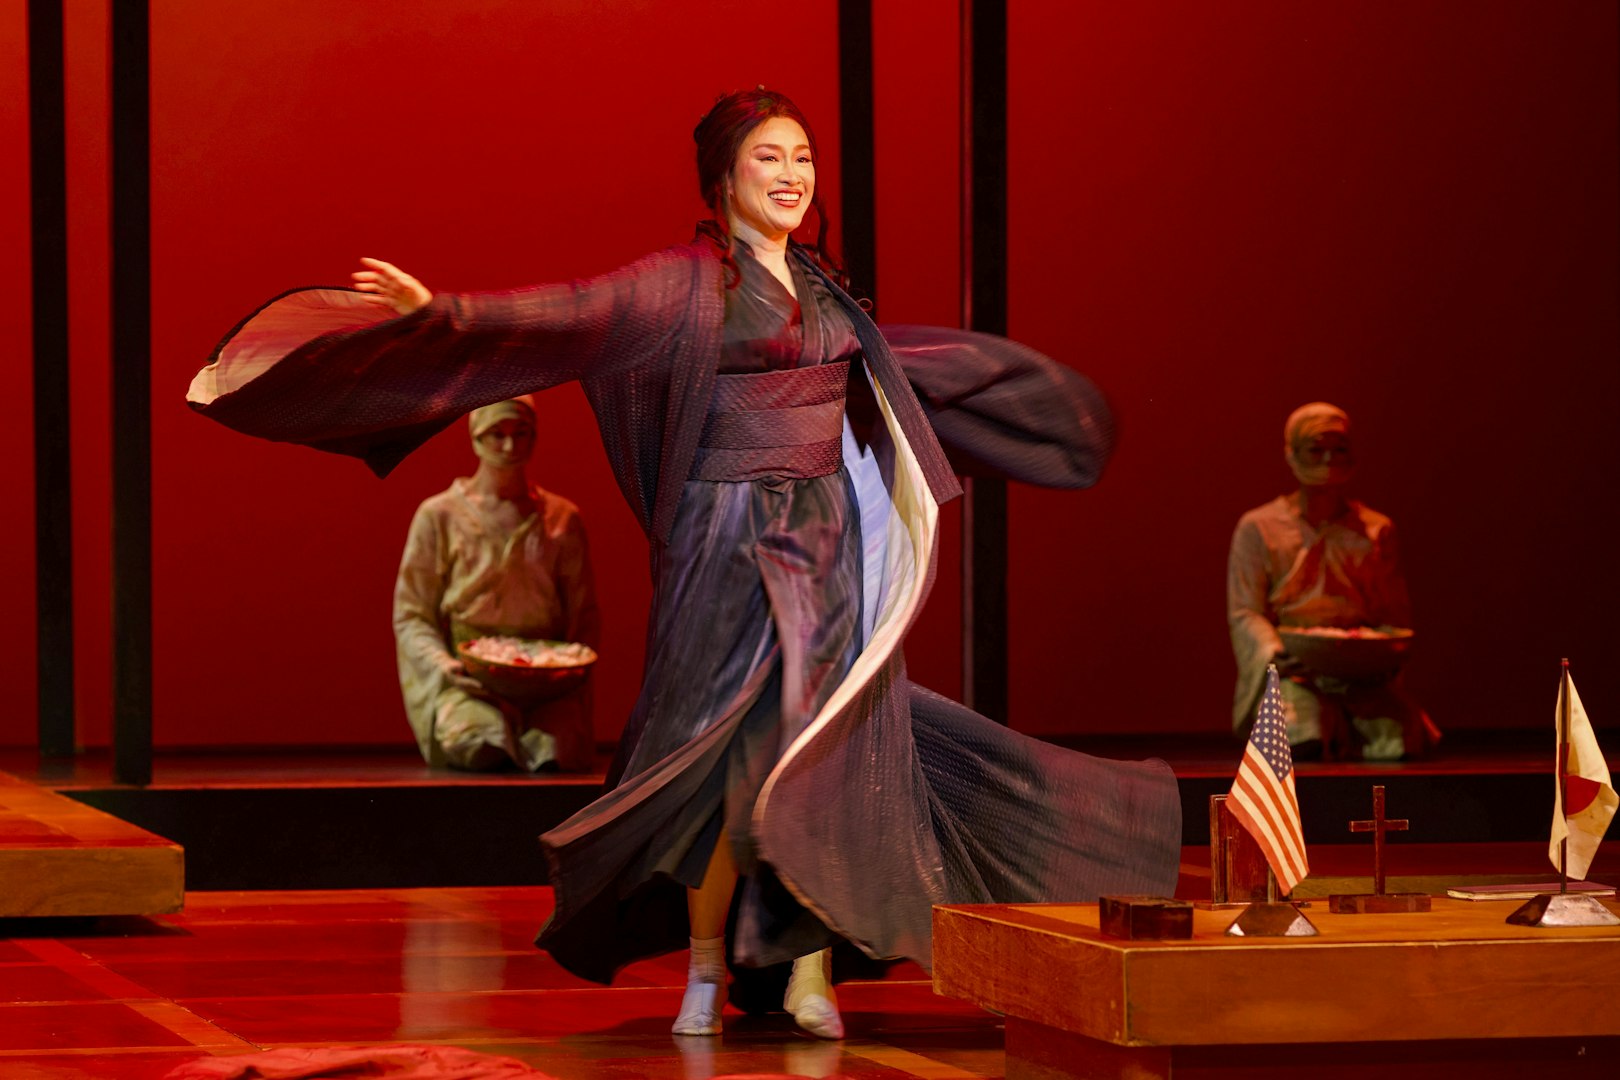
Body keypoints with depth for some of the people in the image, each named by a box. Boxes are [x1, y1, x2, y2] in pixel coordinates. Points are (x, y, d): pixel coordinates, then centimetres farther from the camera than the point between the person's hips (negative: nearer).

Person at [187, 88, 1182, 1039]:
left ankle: (809, 972, 3)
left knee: (826, 750, 0)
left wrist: (1011, 374, 48)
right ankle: (705, 970, 8)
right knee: (728, 756, -4)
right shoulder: (686, 281, -4)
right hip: (732, 540, -5)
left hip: (829, 539, 6)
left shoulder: (818, 284, 15)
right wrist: (443, 309, -29)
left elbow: (886, 357, 34)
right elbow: (567, 313, -15)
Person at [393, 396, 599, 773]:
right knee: (475, 744, -36)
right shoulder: (439, 515, 8)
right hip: (463, 679, -1)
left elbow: (584, 615, 16)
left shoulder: (562, 518, 16)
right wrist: (443, 664, -14)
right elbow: (410, 616, 6)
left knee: (565, 749, -33)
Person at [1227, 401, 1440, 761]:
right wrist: (1275, 653, -19)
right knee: (1305, 743, -34)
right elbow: (1244, 614, 2)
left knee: (1396, 740, -28)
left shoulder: (1376, 531, 17)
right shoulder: (1258, 528, 9)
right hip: (1291, 672, -2)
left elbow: (1396, 615, 13)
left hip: (1362, 674, 2)